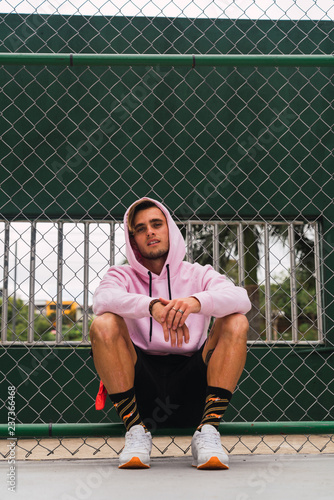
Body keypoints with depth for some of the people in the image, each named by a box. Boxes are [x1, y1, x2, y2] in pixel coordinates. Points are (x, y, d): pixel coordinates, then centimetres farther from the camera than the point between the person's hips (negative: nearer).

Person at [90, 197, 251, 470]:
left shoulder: (197, 274, 13)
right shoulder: (123, 275, 12)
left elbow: (241, 298, -9)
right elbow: (103, 299, -14)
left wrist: (195, 302, -30)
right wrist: (152, 305, -33)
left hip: (191, 384, 1)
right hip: (141, 384, 0)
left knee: (236, 323, -18)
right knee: (103, 325, -22)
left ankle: (207, 431, -23)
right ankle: (136, 429, -20)